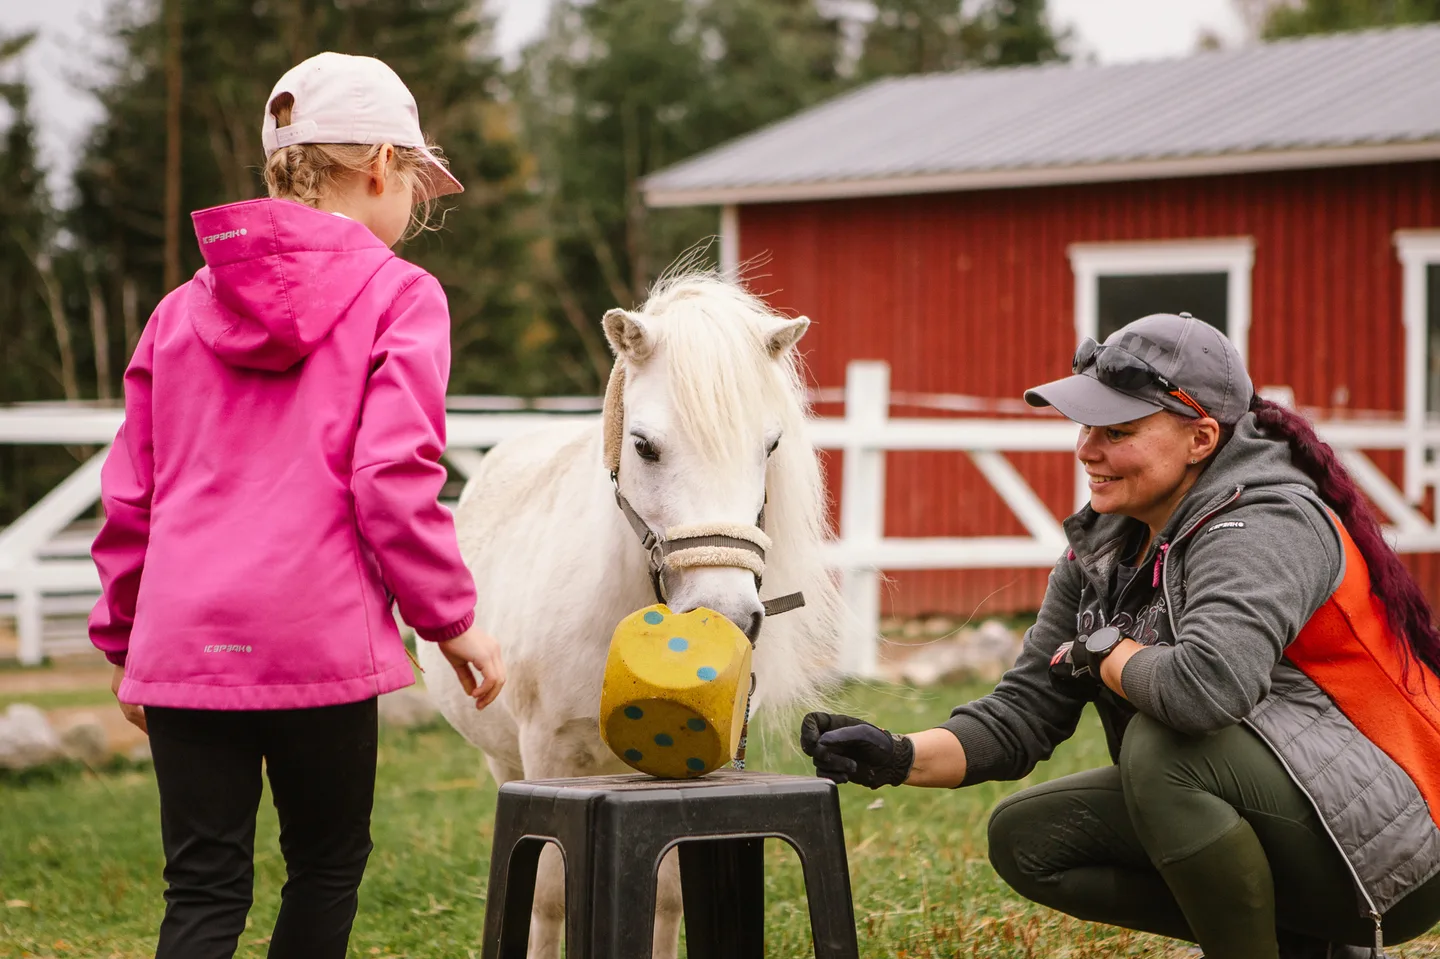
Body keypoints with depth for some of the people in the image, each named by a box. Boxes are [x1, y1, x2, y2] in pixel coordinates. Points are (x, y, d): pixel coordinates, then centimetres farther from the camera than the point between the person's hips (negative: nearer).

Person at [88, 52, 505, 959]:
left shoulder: (183, 309, 13)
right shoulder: (399, 297, -3)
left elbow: (130, 494, 13)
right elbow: (394, 479, -12)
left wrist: (125, 638, 22)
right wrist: (453, 618, -2)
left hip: (183, 638, 4)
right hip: (319, 637, -4)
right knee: (328, 859, 15)